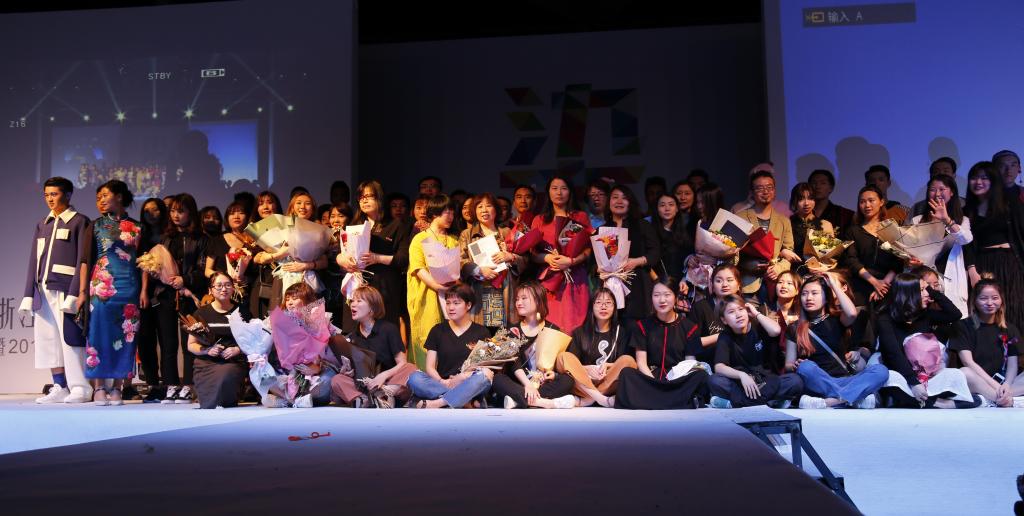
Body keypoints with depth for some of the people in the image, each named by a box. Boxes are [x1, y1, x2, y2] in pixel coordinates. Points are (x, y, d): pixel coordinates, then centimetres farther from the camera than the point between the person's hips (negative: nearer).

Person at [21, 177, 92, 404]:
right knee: (47, 338, 5)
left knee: (70, 336, -8)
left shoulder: (79, 222, 0)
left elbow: (83, 259, -7)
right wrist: (30, 294, 10)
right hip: (43, 289, 7)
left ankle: (80, 388, -2)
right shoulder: (42, 225, 18)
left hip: (65, 288, -6)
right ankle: (59, 387, 10)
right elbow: (34, 260, 17)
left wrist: (77, 292, -16)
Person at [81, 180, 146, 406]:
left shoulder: (136, 227, 11)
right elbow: (86, 260, 6)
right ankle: (99, 388, -1)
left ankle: (116, 388, 4)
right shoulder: (95, 226, 10)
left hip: (129, 286, 1)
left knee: (125, 335, -1)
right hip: (101, 286, -1)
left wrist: (144, 290, 0)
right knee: (101, 333, -5)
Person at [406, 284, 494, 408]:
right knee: (414, 378, -27)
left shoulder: (482, 332, 7)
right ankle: (465, 400, -32)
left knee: (482, 378, -35)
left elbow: (487, 370, 1)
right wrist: (443, 382, -16)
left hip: (470, 387, -1)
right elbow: (429, 367, 4)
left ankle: (433, 404, -35)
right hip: (440, 385, 1)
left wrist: (466, 376, -18)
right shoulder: (437, 330, 10)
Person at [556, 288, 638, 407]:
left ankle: (587, 400, -32)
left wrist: (607, 366, -15)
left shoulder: (622, 331, 11)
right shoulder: (580, 332, 12)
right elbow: (570, 364, 2)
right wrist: (587, 369, -16)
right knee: (563, 357, -24)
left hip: (610, 383, 0)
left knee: (628, 360, -27)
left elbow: (624, 363, 2)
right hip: (583, 382, 1)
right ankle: (602, 399, -37)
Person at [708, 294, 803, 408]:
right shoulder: (725, 337, -1)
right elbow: (719, 367, -15)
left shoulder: (758, 328, 1)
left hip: (766, 382, 1)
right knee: (714, 381, -30)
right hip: (739, 384, -1)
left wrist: (757, 314, -8)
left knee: (795, 381, -27)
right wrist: (741, 375, -33)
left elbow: (776, 331, -24)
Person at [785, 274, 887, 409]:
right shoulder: (795, 329, 10)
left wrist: (834, 284, -4)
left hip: (843, 381, 1)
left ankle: (828, 401, -40)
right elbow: (788, 365, 7)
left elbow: (852, 313, -14)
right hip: (816, 384, -1)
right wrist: (795, 366, -17)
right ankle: (857, 399, -32)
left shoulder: (837, 320, 11)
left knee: (880, 370, -24)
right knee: (806, 367, -34)